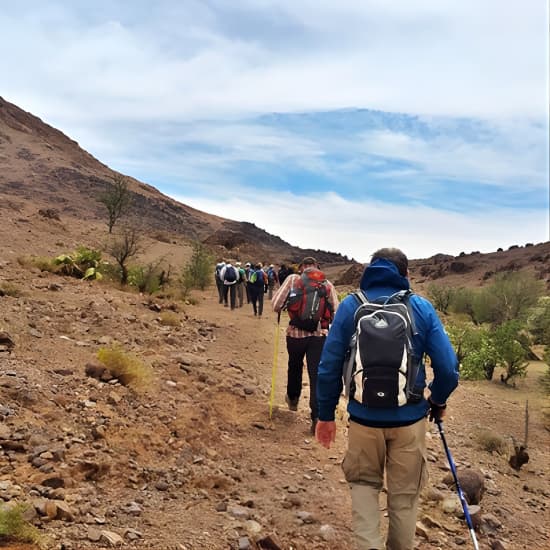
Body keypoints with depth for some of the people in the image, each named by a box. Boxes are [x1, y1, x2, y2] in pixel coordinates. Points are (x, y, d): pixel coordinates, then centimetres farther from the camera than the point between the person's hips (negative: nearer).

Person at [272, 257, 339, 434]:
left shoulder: (293, 279, -2)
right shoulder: (328, 284, 2)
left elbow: (276, 305, -7)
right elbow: (336, 313, -2)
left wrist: (285, 308, 15)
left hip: (295, 333, 1)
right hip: (320, 335, 0)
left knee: (295, 367, 25)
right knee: (317, 375, 3)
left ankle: (292, 399, 48)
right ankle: (317, 417, -3)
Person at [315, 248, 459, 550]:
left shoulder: (350, 306, -5)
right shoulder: (422, 307, -5)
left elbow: (329, 366, -5)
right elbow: (448, 367, -7)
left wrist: (326, 414, 6)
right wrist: (438, 401, 12)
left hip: (364, 416, 0)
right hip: (410, 417, 0)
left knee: (364, 483, 22)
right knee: (405, 492, 20)